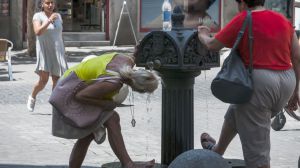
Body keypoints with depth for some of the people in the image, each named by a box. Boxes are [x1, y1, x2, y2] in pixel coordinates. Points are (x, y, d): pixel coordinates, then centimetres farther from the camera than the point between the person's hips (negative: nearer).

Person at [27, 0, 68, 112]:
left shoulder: (58, 16, 9)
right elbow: (38, 32, -23)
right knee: (43, 81, -12)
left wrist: (62, 54, 17)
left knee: (57, 81, 1)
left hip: (57, 53, 4)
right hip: (44, 53, -4)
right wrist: (49, 20, -25)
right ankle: (32, 97, 17)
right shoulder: (38, 16, -6)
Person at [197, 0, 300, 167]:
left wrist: (203, 35, 25)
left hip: (258, 82, -7)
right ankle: (218, 150, 53)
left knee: (256, 147, 1)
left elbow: (213, 45, 3)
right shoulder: (283, 20, 9)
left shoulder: (242, 20, -6)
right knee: (235, 112, 32)